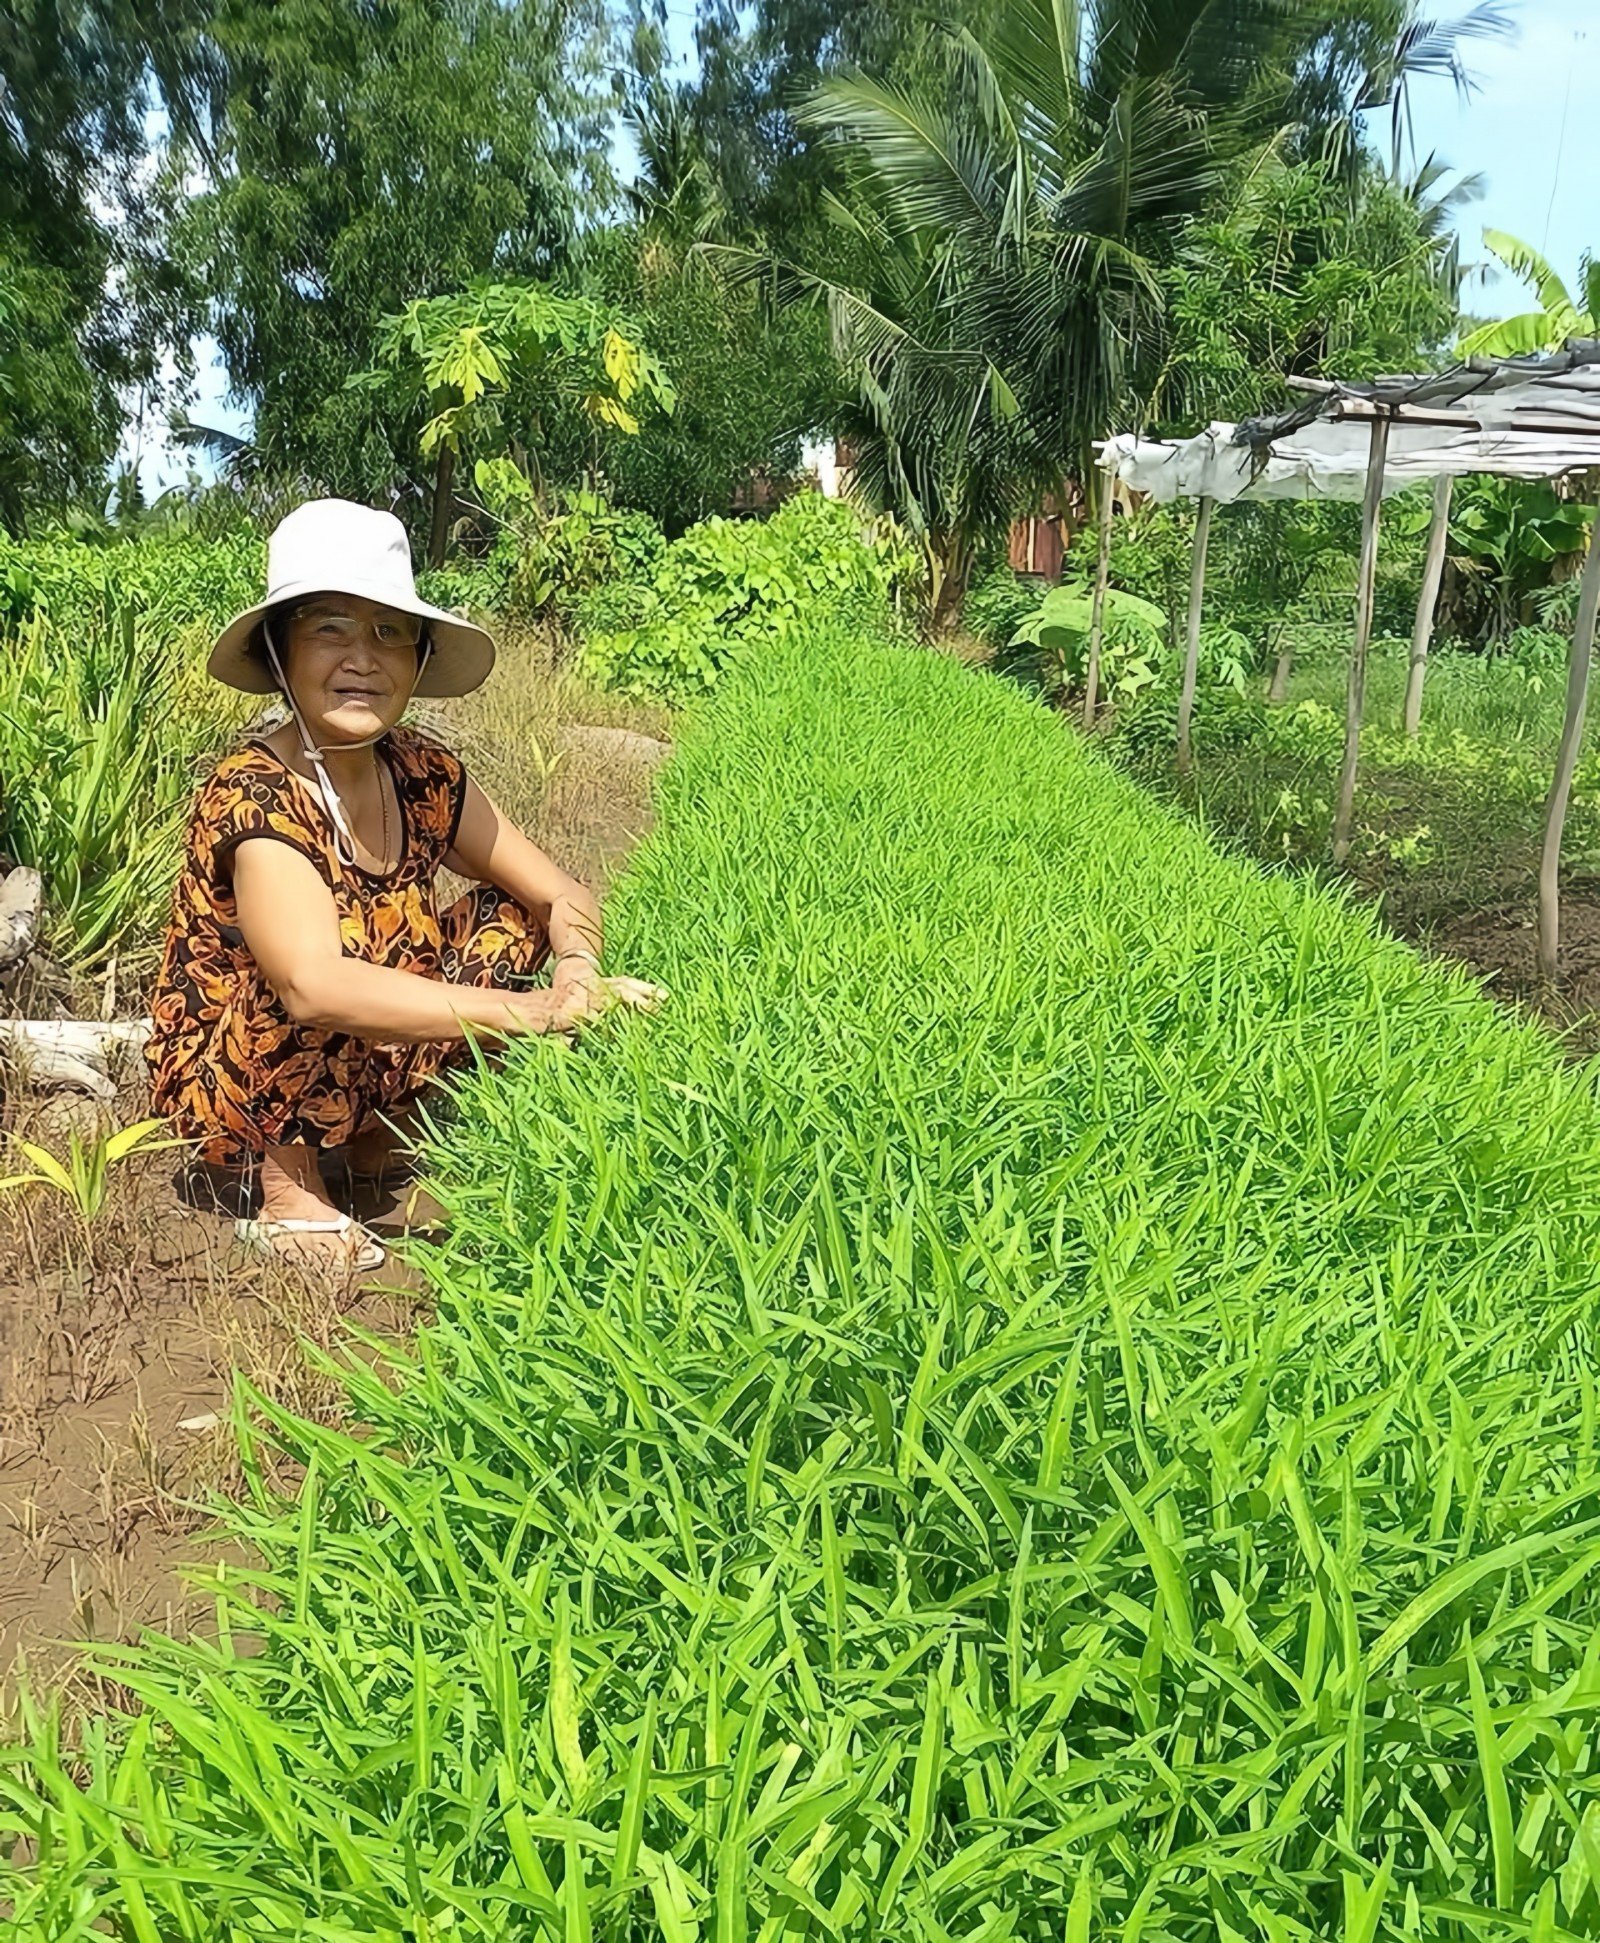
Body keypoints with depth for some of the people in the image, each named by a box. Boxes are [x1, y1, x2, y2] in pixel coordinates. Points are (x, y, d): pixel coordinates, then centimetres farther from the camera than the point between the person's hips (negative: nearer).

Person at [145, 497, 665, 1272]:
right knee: (345, 979, -33)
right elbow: (313, 986, -41)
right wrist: (532, 1012, -43)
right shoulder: (256, 796, -26)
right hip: (231, 1091, -7)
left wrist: (577, 978, -28)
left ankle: (380, 1141, 3)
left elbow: (562, 897, -5)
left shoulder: (424, 774, -7)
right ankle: (288, 1182, -9)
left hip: (364, 1067, 7)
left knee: (512, 918, -4)